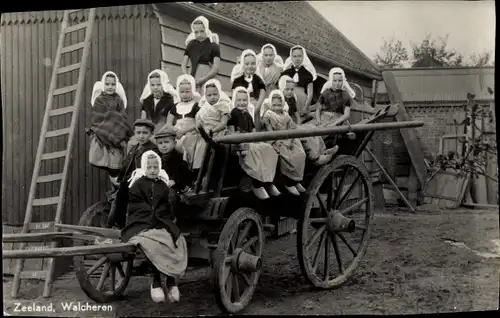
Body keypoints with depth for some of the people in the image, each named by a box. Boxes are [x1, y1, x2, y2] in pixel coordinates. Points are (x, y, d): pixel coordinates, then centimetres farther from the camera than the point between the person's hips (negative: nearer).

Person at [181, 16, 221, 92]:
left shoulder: (213, 46, 0)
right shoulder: (191, 45, 12)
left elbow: (216, 68, -8)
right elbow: (183, 65, 11)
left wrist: (201, 80, -14)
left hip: (207, 81, -3)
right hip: (193, 80, 3)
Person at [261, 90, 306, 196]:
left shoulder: (286, 116, 13)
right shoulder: (268, 116, -2)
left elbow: (292, 130, 8)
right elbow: (270, 132, -9)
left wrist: (289, 141, -9)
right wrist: (280, 143, -17)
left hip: (288, 141, 5)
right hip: (277, 142, -5)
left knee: (300, 154, -17)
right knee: (287, 157, -28)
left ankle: (296, 180, -6)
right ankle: (289, 183, -14)